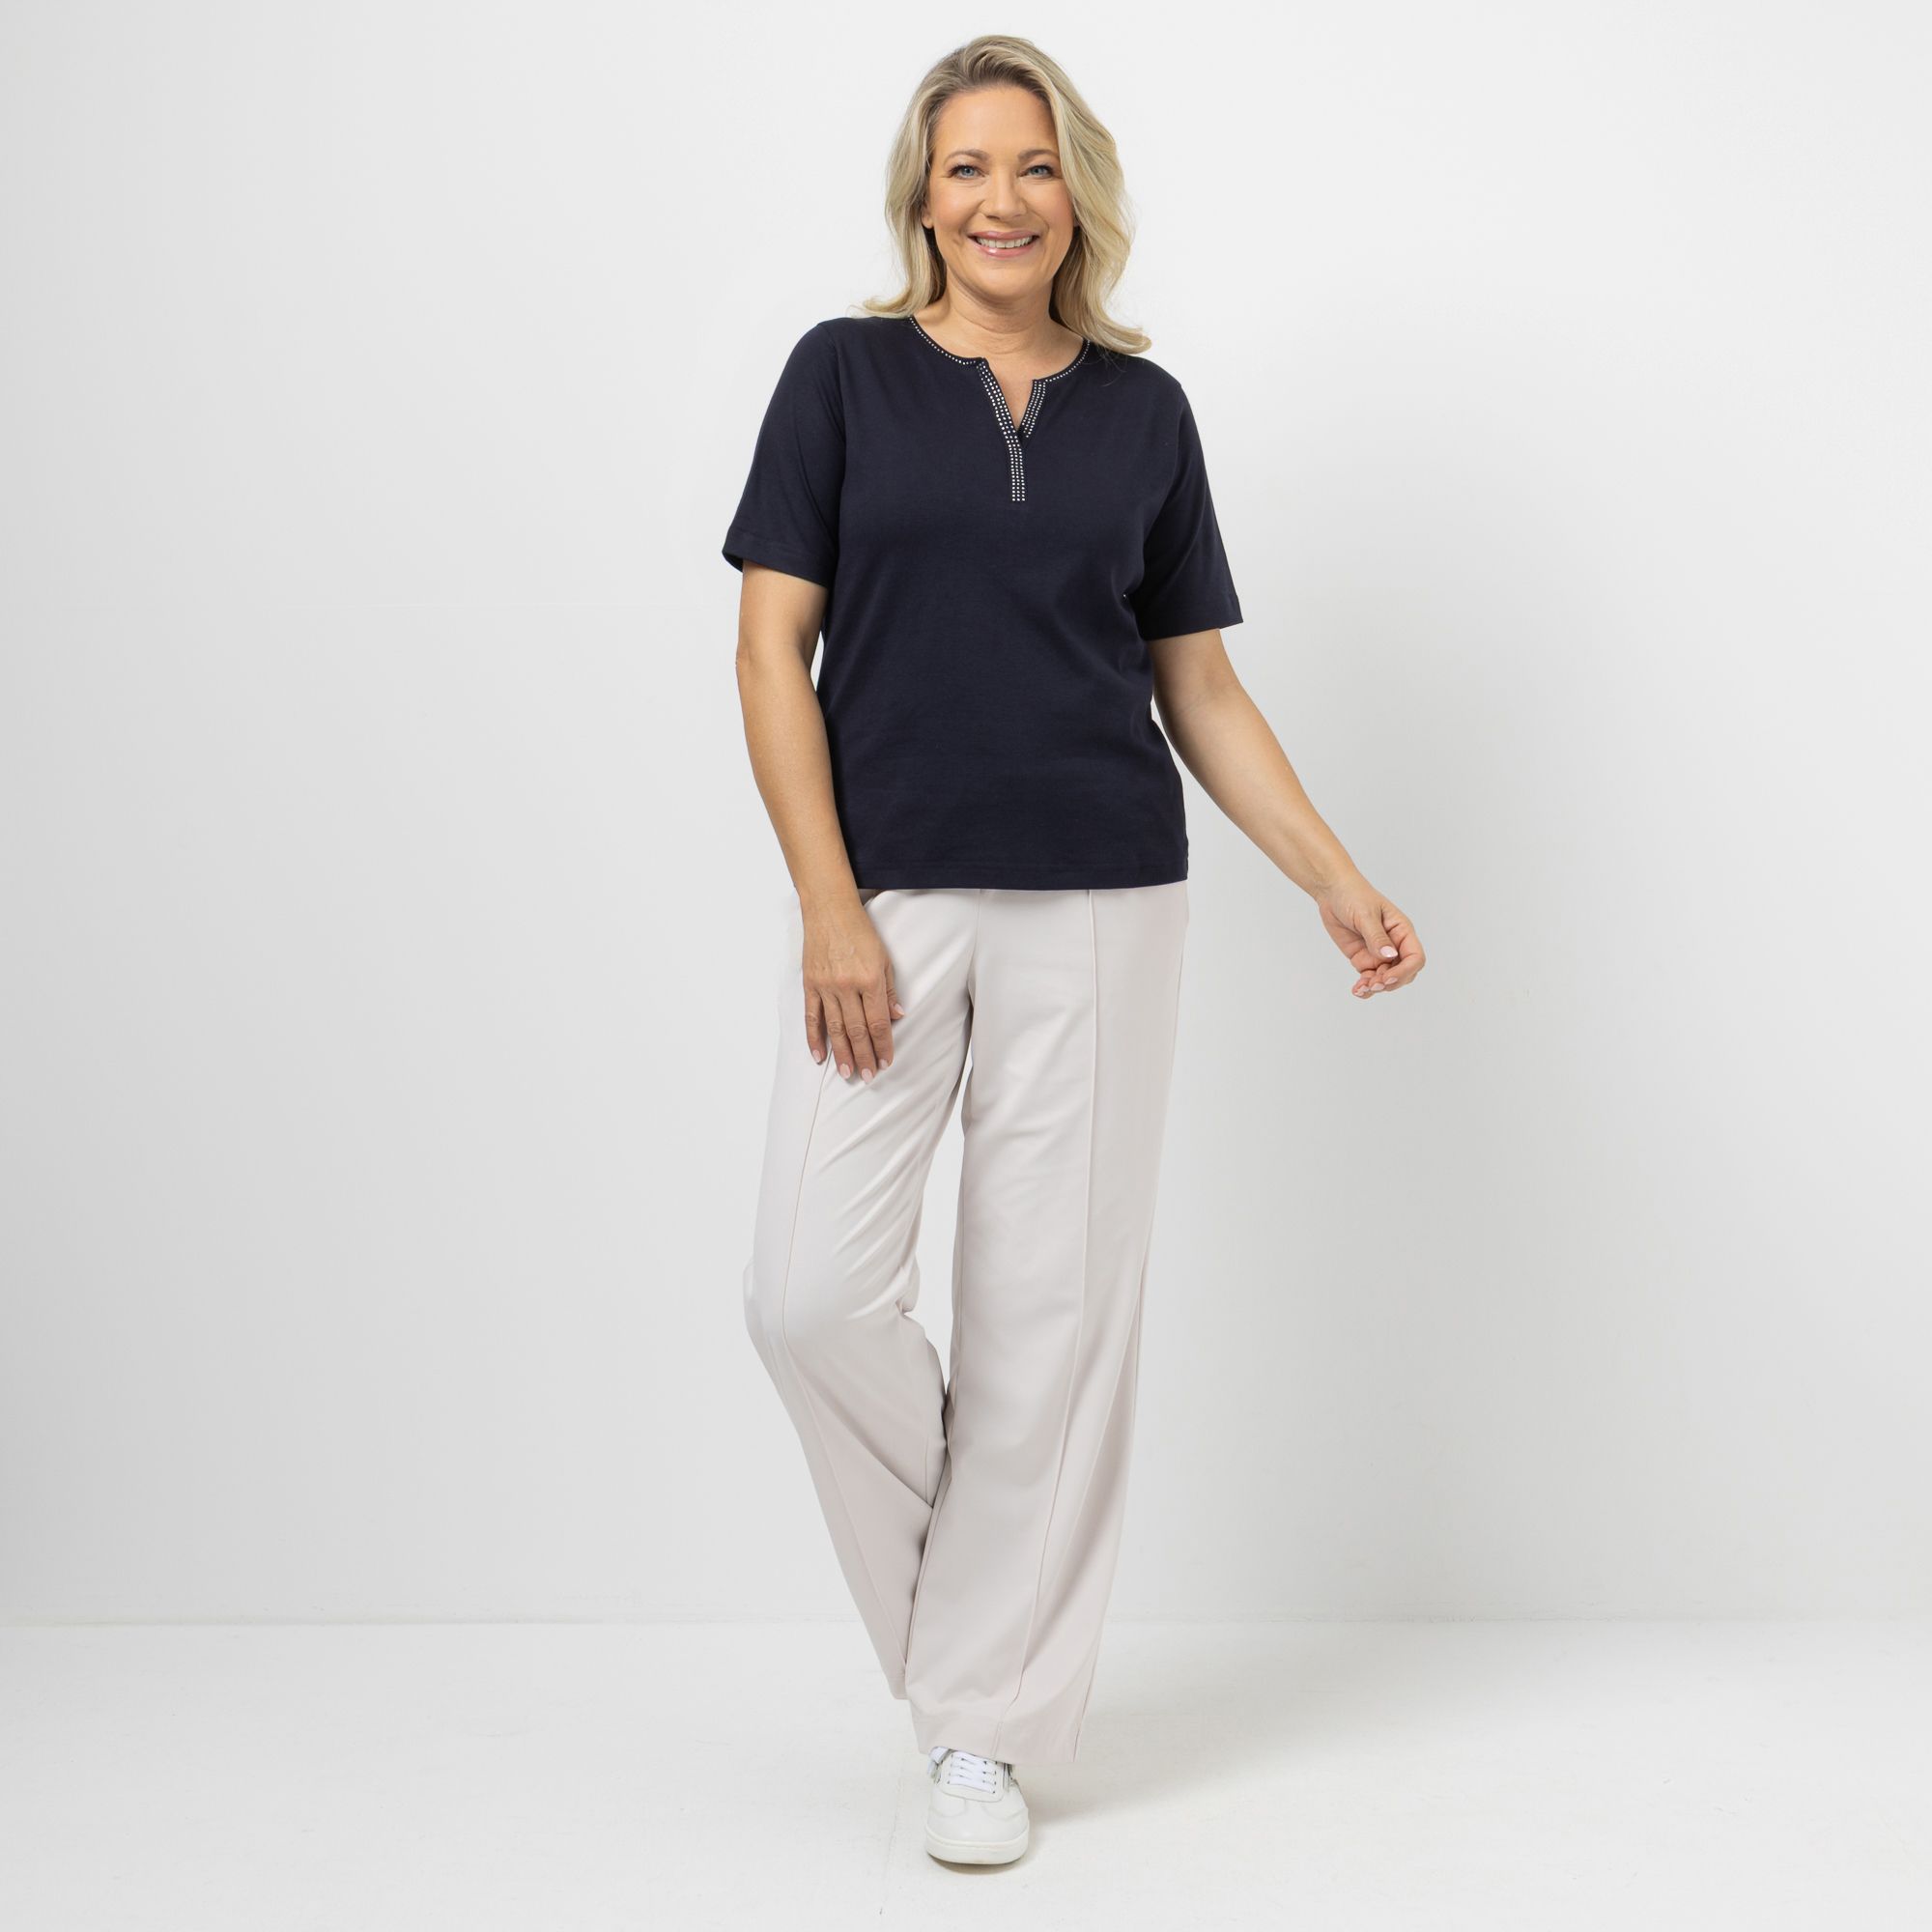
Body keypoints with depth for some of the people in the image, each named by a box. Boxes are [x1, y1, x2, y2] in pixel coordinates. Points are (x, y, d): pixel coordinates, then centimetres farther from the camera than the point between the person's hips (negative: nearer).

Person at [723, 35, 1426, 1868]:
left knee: (1051, 1314, 2)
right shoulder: (846, 373, 5)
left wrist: (1340, 887, 4)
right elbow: (773, 649, -1)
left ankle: (983, 1722, 16)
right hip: (884, 893, -1)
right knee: (812, 1292, -10)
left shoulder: (1143, 409, 10)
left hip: (1095, 905, 1)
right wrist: (830, 909, -10)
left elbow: (1200, 688, 13)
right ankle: (964, 1570, 20)